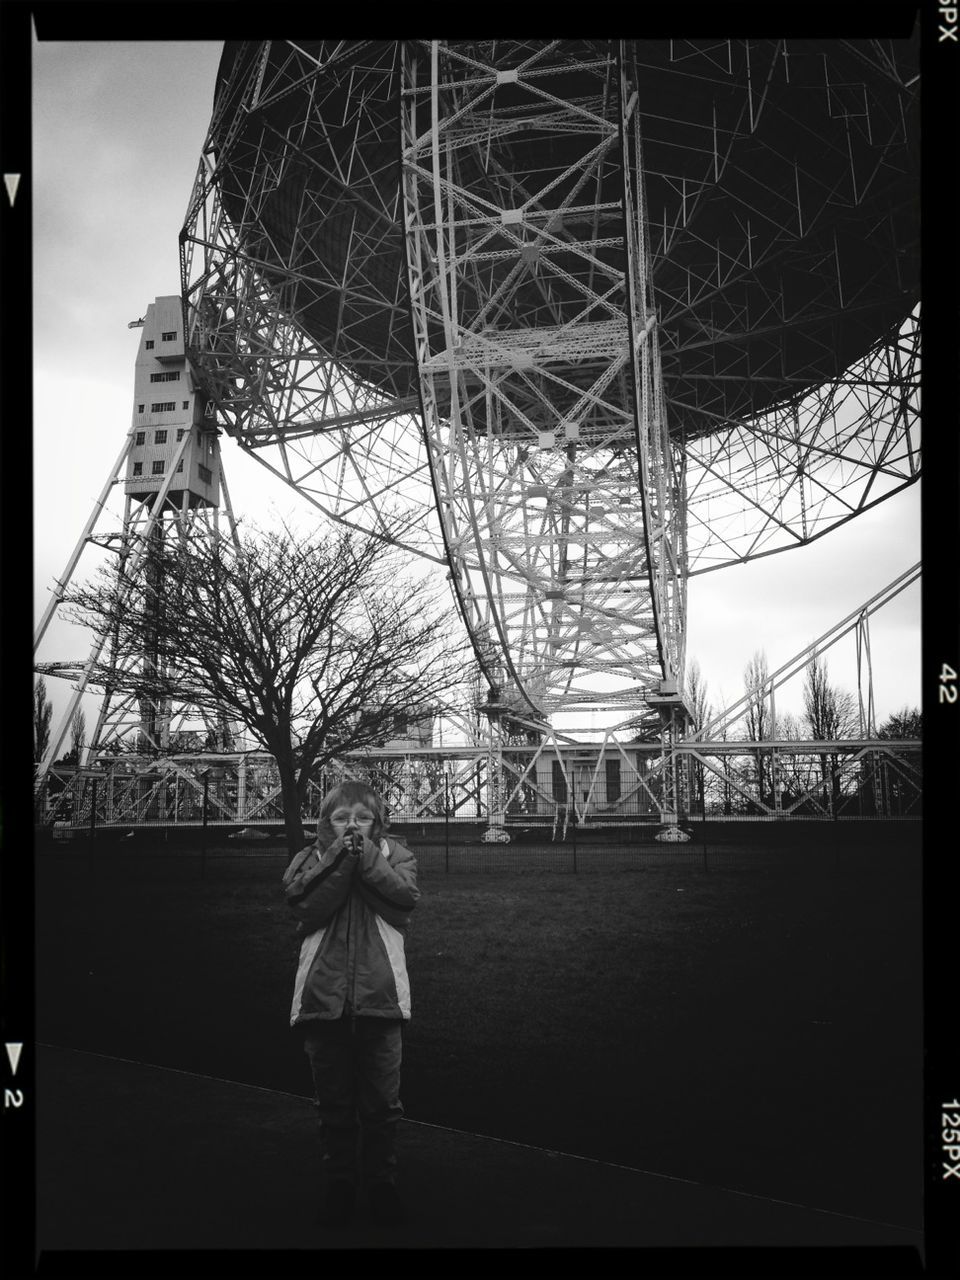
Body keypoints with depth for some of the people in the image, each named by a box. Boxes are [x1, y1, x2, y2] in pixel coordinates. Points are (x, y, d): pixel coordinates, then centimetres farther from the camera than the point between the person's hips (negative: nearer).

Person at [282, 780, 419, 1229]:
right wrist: (341, 857, -18)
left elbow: (406, 895, -12)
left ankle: (381, 1183, 29)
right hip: (323, 997, 0)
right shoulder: (310, 859, 5)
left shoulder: (393, 855, 5)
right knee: (334, 1103, 13)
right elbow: (307, 906, -12)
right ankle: (339, 1184, 31)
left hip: (380, 996, 0)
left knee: (382, 1102, 10)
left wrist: (366, 857, -18)